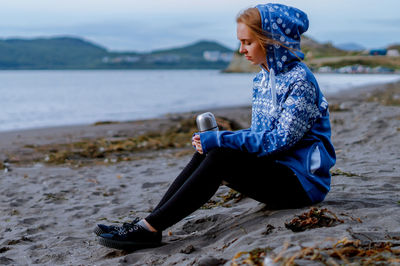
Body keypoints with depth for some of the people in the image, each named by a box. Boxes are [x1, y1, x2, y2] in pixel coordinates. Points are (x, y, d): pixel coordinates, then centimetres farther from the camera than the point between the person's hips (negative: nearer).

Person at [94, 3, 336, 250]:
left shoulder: (300, 81, -15)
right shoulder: (262, 80, 12)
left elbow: (281, 139, -22)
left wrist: (221, 140, -22)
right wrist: (214, 140, -4)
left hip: (302, 181, -8)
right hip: (274, 169, 8)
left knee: (221, 158, -26)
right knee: (207, 152, -11)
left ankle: (151, 228, -26)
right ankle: (148, 223, -16)